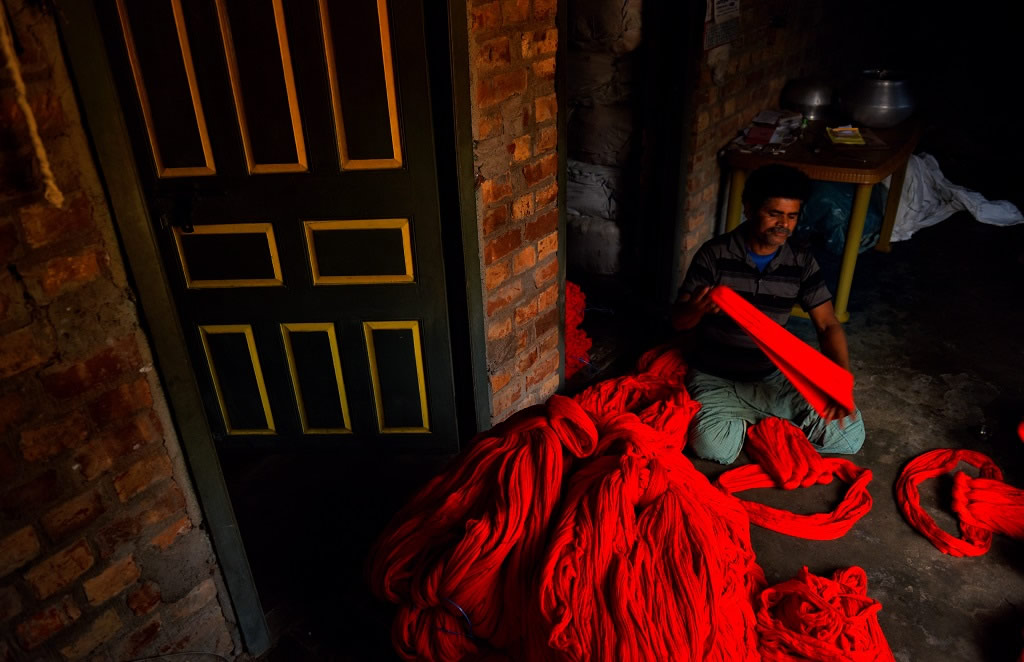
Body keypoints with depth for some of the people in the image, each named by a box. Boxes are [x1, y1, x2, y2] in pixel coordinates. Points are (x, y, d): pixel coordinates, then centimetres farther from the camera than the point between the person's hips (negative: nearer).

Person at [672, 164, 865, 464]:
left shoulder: (802, 263, -3)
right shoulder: (715, 254, -13)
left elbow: (828, 325, -5)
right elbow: (678, 321, -13)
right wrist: (697, 308, -39)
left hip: (774, 376, 3)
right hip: (716, 377, -3)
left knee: (851, 432, -12)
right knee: (712, 444, -32)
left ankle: (753, 420, 2)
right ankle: (768, 419, 0)